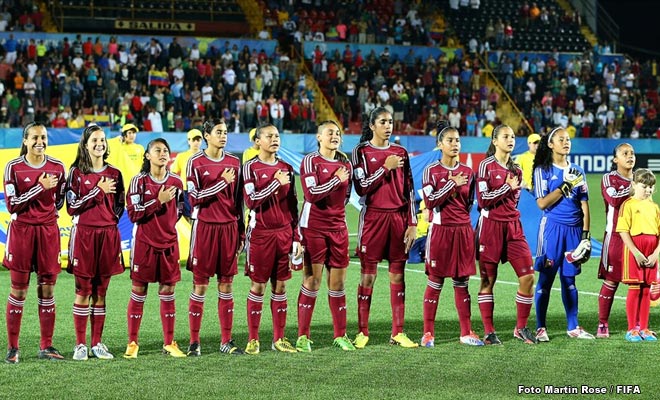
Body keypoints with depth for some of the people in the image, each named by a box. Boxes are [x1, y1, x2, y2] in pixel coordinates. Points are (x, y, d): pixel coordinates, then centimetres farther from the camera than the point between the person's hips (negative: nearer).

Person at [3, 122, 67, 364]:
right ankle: (13, 348, 6)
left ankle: (46, 347, 11)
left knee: (47, 289, 4)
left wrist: (48, 214, 6)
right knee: (18, 290, 0)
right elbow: (12, 205, -11)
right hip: (21, 232, -3)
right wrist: (40, 187, -14)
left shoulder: (57, 167, 4)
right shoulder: (13, 168, -5)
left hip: (48, 232, 3)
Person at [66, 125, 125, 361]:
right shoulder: (77, 172, 1)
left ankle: (97, 343, 12)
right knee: (83, 290, 0)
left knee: (101, 291, 6)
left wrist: (109, 222, 0)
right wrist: (99, 190, -10)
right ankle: (80, 344, 4)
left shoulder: (114, 174, 10)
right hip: (83, 235, -3)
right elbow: (72, 206, -7)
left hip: (108, 235, 3)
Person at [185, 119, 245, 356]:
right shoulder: (196, 163, -2)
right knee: (200, 285, 0)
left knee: (226, 284, 5)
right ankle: (194, 342, 5)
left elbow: (238, 200, 13)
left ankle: (226, 341, 11)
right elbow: (194, 198, -10)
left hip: (229, 227, 4)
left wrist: (241, 232, 11)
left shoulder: (234, 163, 10)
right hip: (204, 227, -4)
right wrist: (222, 183, -14)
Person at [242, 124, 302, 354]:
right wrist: (276, 183, -15)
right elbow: (251, 201, -14)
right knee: (258, 285, 0)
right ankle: (253, 340, 6)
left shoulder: (286, 169, 11)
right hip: (260, 234, -4)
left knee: (280, 285, 6)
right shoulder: (250, 167, -2)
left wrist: (296, 237, 10)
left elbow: (293, 205, 13)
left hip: (284, 233, 4)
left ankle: (279, 339, 13)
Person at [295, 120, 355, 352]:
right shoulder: (310, 161, -4)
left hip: (338, 228, 5)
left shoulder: (345, 164, 13)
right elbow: (312, 194, -16)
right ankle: (303, 337, 1)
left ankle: (340, 335, 13)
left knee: (338, 283, 6)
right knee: (312, 281, -4)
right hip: (313, 228, -5)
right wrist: (336, 180, -12)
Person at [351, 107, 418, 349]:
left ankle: (398, 333, 7)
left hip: (399, 218, 3)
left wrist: (412, 222, 5)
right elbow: (361, 187, -7)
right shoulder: (361, 152, 2)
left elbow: (409, 190, 11)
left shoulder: (401, 153, 11)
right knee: (368, 275, -1)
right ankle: (363, 332, 5)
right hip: (373, 217, -3)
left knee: (397, 276, 3)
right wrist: (385, 168, -11)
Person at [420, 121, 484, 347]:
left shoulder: (467, 172, 9)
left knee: (462, 282, 7)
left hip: (463, 230, 4)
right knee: (435, 282, -1)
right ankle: (428, 333, 5)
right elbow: (430, 201, -12)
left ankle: (466, 332, 11)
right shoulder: (431, 171, -2)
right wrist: (453, 184, -13)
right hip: (440, 230, -4)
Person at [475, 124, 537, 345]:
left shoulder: (516, 169, 13)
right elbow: (483, 199, -11)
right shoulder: (486, 165, -4)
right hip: (490, 225, -5)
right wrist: (507, 187, -9)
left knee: (528, 276, -4)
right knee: (488, 280, 1)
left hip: (513, 226, 5)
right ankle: (489, 332, 6)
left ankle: (521, 328, 8)